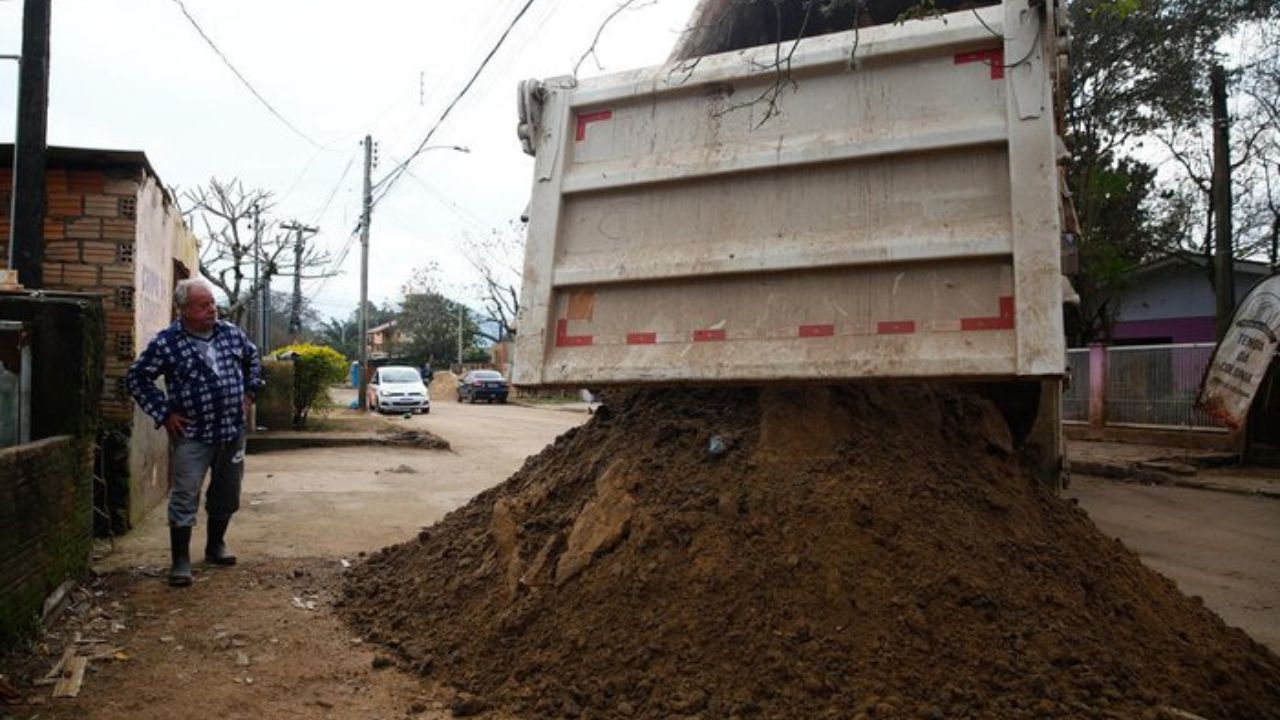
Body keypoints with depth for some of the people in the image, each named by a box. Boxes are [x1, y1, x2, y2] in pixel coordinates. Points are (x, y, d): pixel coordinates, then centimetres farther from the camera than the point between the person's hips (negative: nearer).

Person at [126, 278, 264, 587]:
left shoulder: (231, 333, 3)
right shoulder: (166, 343, -10)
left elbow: (252, 358, 22)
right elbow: (136, 378, -4)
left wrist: (249, 392, 12)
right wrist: (164, 413, -8)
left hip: (233, 431, 5)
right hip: (192, 435, -4)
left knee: (227, 495, 15)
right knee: (185, 498, -4)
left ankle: (215, 546, 34)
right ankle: (180, 561, 7)